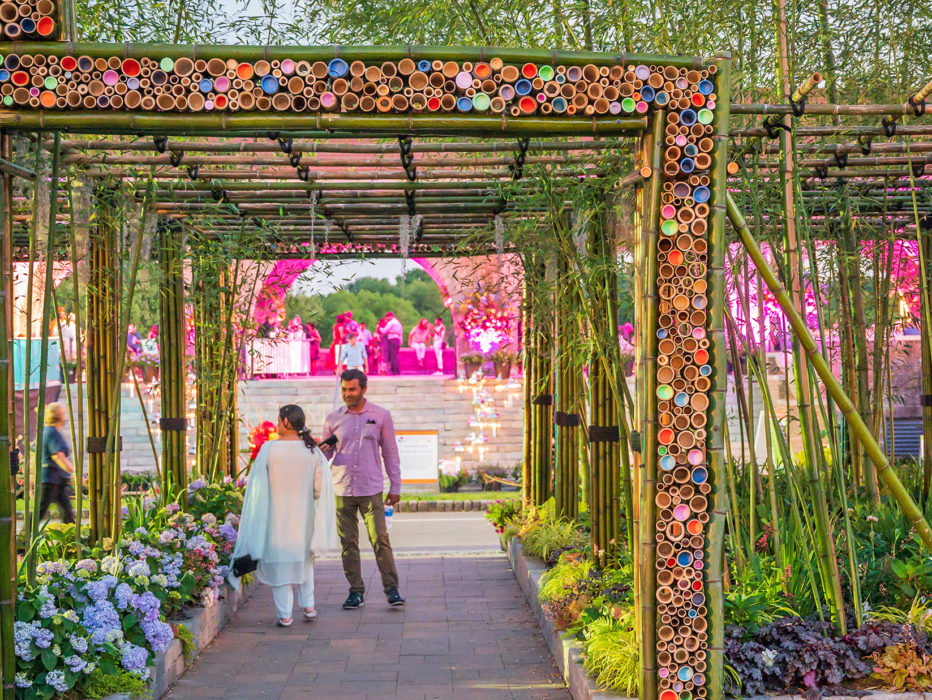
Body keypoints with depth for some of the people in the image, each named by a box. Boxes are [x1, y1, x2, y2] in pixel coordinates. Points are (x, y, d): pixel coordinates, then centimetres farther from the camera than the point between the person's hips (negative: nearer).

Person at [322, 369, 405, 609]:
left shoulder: (381, 416, 3)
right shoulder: (333, 419, 7)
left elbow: (390, 453, 8)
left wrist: (395, 487, 5)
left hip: (371, 490, -2)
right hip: (342, 490, 2)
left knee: (380, 539, -6)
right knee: (348, 542, 4)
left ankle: (392, 589, 3)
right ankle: (356, 591, 12)